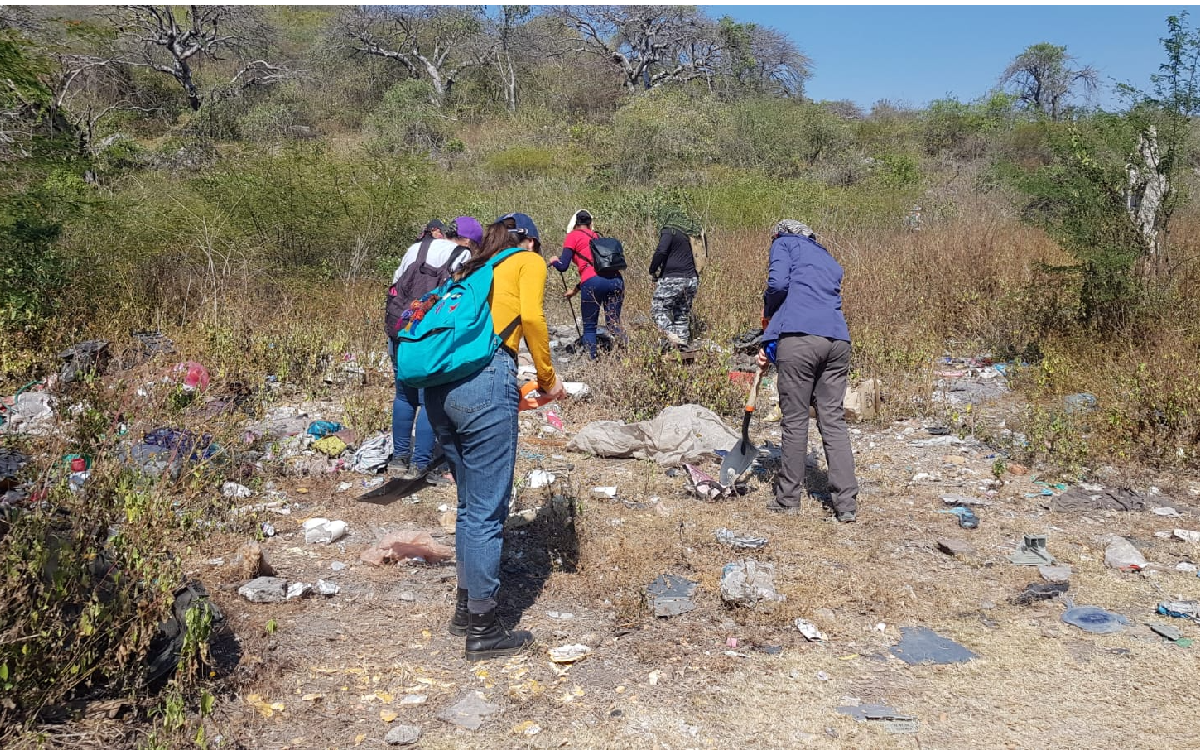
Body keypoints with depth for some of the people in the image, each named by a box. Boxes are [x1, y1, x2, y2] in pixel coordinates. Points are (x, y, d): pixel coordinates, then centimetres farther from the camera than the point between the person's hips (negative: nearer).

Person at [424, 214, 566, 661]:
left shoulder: (473, 271, 30)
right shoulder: (529, 261, 13)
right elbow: (531, 317, -6)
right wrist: (547, 377, 4)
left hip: (438, 385, 7)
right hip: (484, 380, -7)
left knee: (470, 504, 19)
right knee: (487, 510, 0)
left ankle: (466, 608, 28)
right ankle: (482, 631, 7)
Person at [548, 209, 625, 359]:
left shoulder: (573, 236, 10)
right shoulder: (596, 236, 28)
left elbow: (563, 267, 4)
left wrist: (553, 261, 26)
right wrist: (576, 289, 41)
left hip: (593, 282, -5)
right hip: (615, 279, 5)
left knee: (589, 327, 7)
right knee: (614, 324, 6)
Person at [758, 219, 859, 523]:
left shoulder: (784, 243, 14)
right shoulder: (829, 261, 33)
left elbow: (778, 283, -5)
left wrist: (767, 311, 15)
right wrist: (771, 344, 24)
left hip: (799, 339, -6)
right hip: (838, 341, 6)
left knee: (795, 420, 2)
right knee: (833, 419, 7)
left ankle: (788, 498, 11)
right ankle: (847, 503, 3)